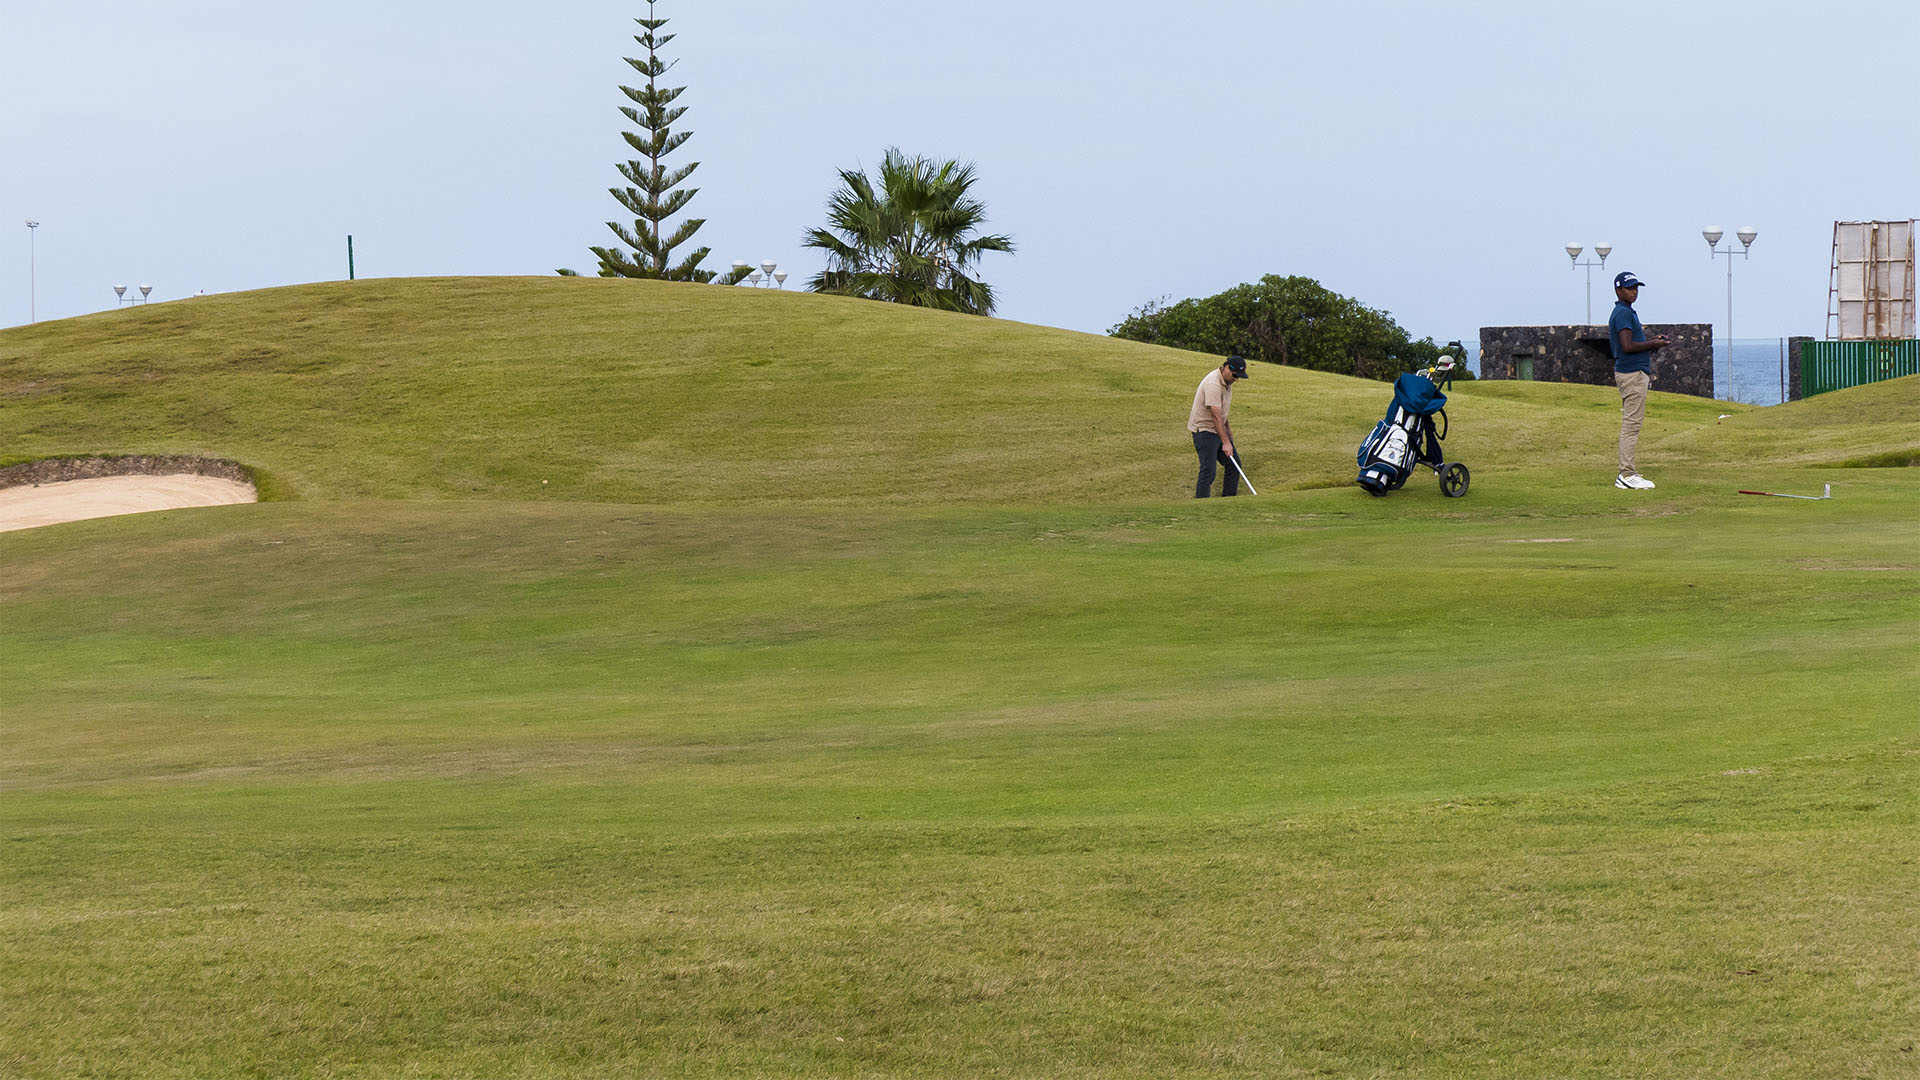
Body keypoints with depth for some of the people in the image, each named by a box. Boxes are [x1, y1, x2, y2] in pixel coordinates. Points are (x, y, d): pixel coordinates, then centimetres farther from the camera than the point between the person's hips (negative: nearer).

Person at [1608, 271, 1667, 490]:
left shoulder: (1625, 312, 19)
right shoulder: (1624, 313, -14)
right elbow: (1627, 347, -23)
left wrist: (1651, 341, 12)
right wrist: (1653, 344, -12)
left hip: (1637, 373, 11)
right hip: (1632, 374, -11)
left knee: (1630, 425, 11)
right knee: (1631, 425, -10)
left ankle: (1626, 475, 12)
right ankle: (1627, 474, -11)